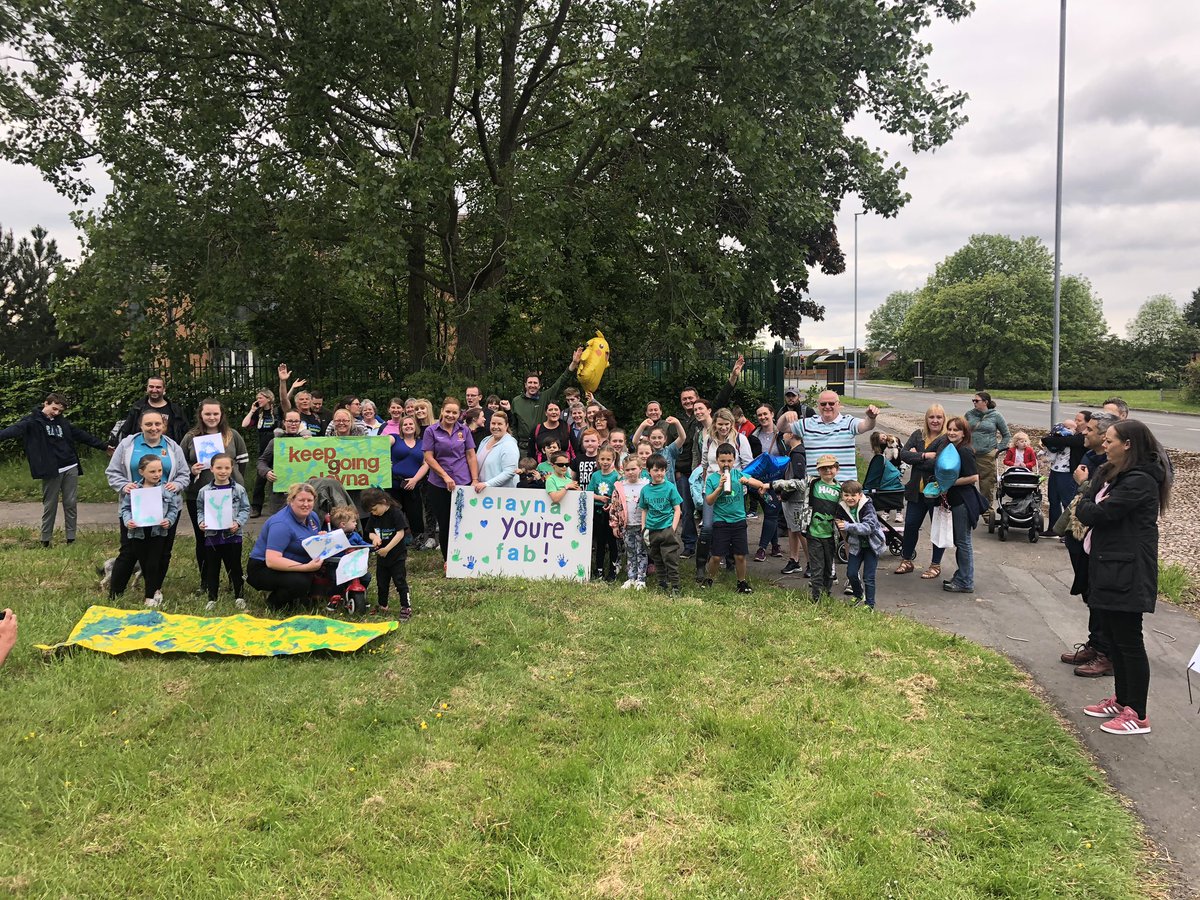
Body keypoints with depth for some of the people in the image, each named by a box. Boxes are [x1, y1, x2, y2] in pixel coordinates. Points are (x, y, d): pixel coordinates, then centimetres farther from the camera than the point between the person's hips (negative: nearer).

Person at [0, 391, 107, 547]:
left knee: (71, 504, 5)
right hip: (51, 471, -5)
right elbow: (16, 429, -22)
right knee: (50, 506, 2)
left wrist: (104, 446, 29)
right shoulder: (33, 421, -3)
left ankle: (71, 539, 11)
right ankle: (45, 540, 13)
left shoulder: (62, 422, 14)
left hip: (70, 468, 5)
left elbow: (82, 435, 23)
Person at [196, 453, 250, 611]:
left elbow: (245, 509, 0)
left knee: (234, 567, 8)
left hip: (232, 535, -1)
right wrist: (201, 522, -10)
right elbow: (200, 510, 8)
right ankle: (212, 598, 22)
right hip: (212, 535, 1)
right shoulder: (204, 491, 0)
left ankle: (239, 596, 21)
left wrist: (238, 522, -15)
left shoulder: (239, 490, -3)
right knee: (212, 568, 11)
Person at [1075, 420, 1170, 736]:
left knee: (1129, 641, -2)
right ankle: (1121, 700, 30)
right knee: (1115, 638, 17)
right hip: (1110, 568, 10)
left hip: (1127, 573, -10)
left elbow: (1094, 514, -20)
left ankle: (1138, 715, 8)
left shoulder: (1139, 481, -19)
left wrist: (1084, 492, 0)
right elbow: (1092, 512, 11)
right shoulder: (1116, 474, 13)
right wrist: (1088, 488, -8)